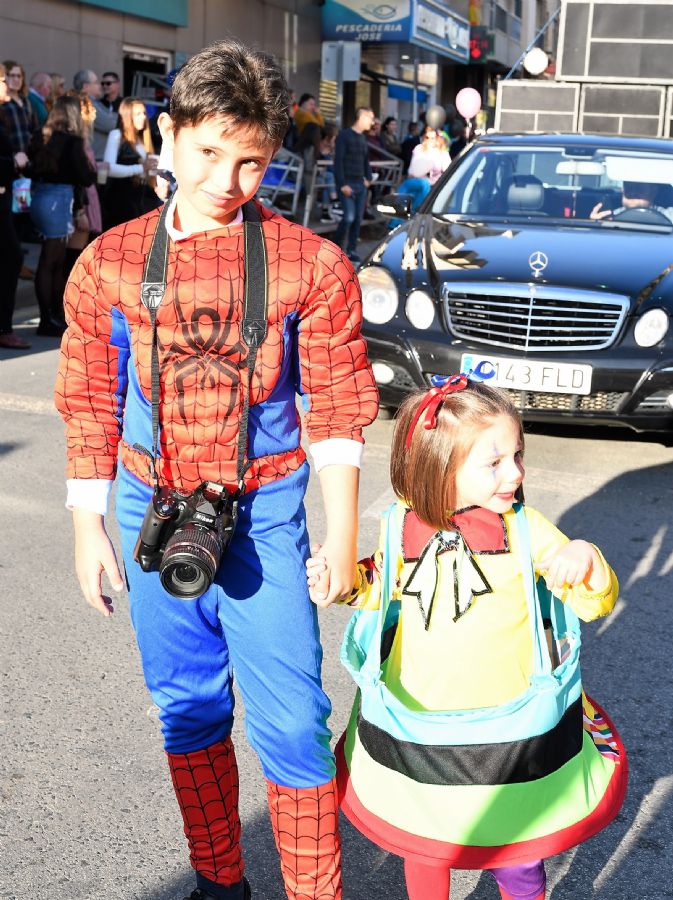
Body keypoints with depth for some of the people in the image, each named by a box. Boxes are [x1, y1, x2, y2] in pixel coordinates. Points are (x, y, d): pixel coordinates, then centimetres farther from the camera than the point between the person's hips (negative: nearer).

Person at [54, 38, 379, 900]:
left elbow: (336, 407, -2)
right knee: (189, 713, 16)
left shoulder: (311, 265, -6)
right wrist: (88, 527, 6)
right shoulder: (109, 263, 0)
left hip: (263, 520, -2)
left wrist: (343, 530, -3)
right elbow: (89, 403, 6)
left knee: (291, 723, -1)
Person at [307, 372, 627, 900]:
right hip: (418, 728, 2)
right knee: (424, 843, 24)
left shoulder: (524, 528, -13)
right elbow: (381, 586, 11)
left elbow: (596, 603, -10)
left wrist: (587, 561, -30)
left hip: (512, 729, -1)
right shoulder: (402, 528, -9)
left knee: (518, 851, 18)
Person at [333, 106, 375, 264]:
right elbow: (338, 161, -12)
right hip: (347, 184, -7)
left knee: (358, 219, 4)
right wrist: (342, 184, -17)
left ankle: (351, 251, 11)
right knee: (349, 217, -15)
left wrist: (368, 178, 10)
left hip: (361, 184, 7)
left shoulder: (362, 138, 15)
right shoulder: (344, 135, -6)